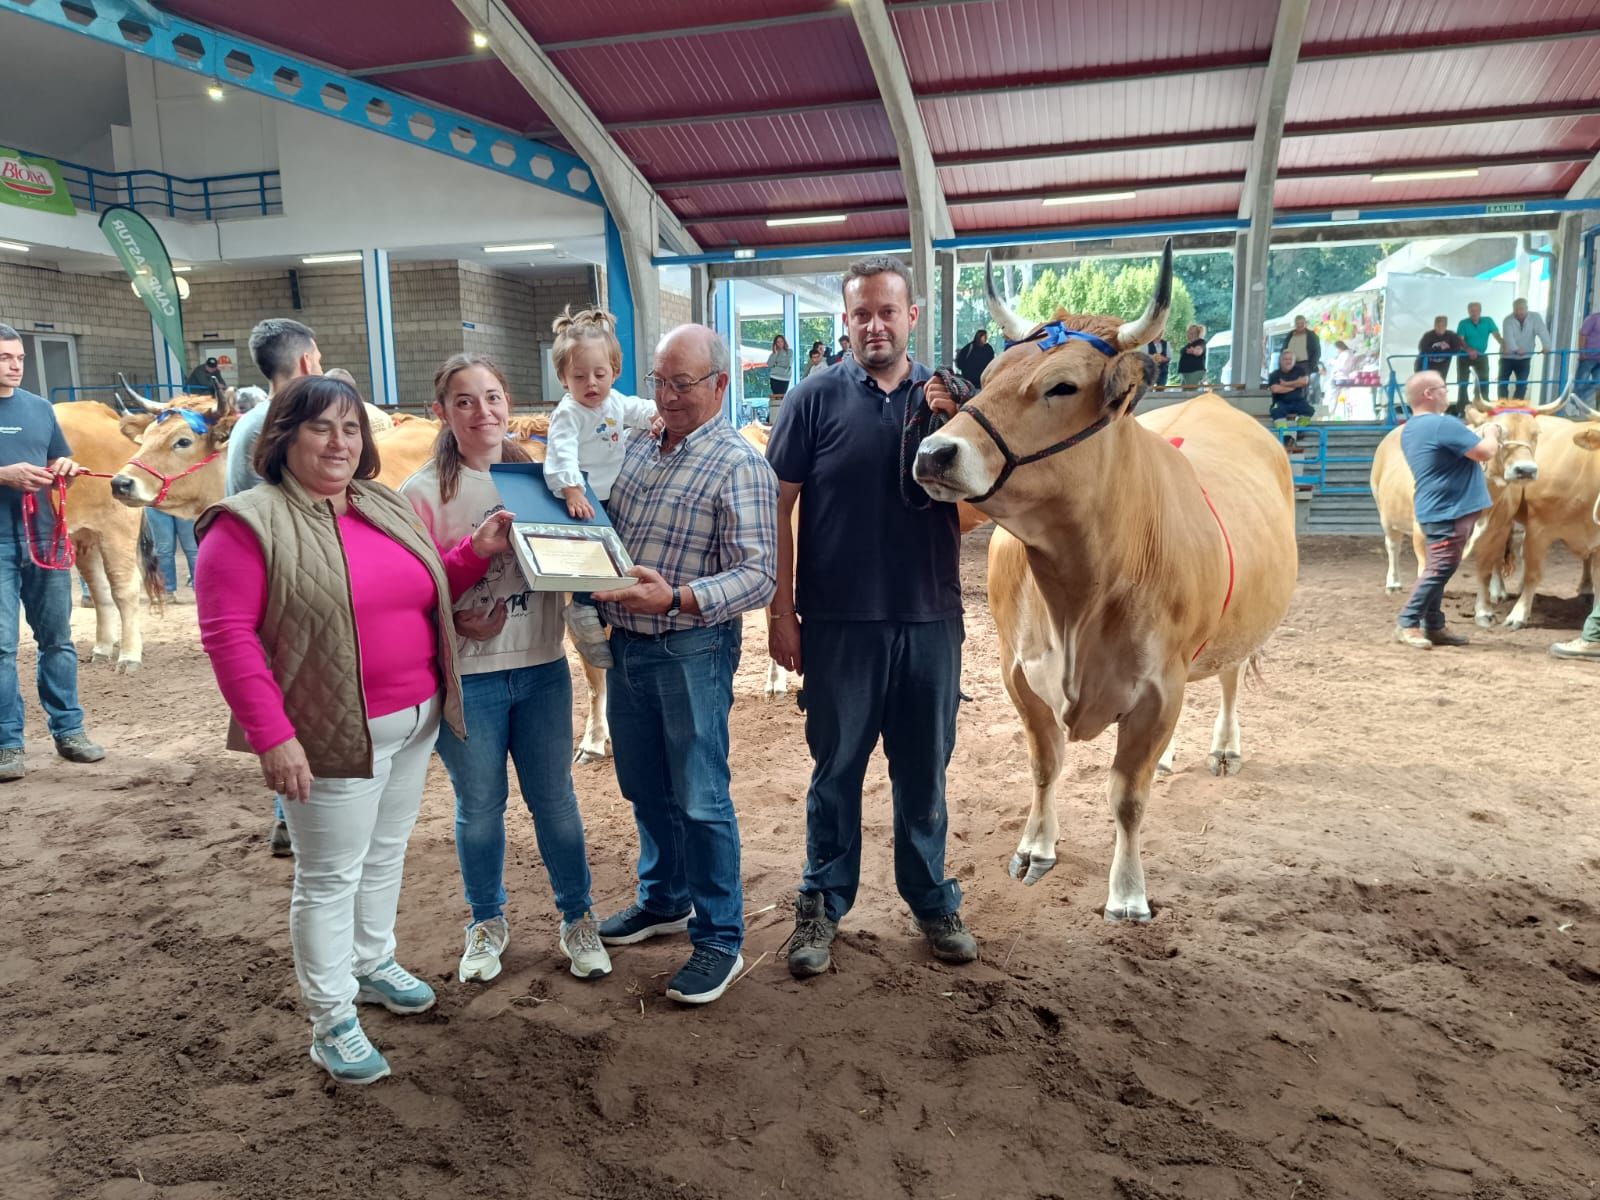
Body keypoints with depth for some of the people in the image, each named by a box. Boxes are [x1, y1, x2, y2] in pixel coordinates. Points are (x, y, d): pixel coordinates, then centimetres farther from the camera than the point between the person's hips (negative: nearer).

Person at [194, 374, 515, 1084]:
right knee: (331, 875, 4)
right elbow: (228, 636, -17)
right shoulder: (250, 523, -13)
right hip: (335, 734, -7)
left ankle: (372, 965, 42)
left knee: (387, 851, 21)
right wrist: (273, 737, -21)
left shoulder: (389, 509, 8)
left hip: (415, 723, 7)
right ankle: (331, 1020, 19)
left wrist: (478, 551, 0)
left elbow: (427, 592, 18)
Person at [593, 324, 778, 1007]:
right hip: (626, 643, 7)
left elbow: (758, 577, -18)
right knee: (645, 788, 18)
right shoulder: (638, 450, 10)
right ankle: (663, 901, 38)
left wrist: (676, 598, -30)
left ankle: (719, 939, 16)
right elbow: (608, 533, 19)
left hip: (691, 650, -7)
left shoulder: (739, 464, -12)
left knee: (700, 800, 2)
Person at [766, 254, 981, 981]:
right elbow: (778, 506, -1)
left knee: (924, 770, 14)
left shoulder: (951, 397, 5)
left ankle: (933, 901, 31)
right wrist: (781, 612, -5)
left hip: (930, 621, 2)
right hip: (838, 624, -2)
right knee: (836, 768, 10)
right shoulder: (817, 399, -1)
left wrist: (953, 424, -14)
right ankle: (822, 905, 26)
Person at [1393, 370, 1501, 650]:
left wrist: (1480, 435, 20)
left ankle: (1433, 627, 17)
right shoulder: (1443, 424, -18)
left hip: (1437, 510, 10)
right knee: (1440, 569, -9)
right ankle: (1407, 625, -6)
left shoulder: (1410, 429, 14)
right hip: (1449, 511, -10)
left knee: (1438, 569, 13)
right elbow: (1486, 452, -15)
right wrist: (1491, 433, 5)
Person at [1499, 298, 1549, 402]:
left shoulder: (1535, 317, -6)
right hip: (1508, 357, -1)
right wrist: (1516, 349, -46)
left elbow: (1542, 331, -19)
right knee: (1503, 382, 4)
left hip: (1524, 358, 1)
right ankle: (1503, 403, 14)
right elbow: (1508, 337, -28)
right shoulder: (1508, 321, -12)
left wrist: (1546, 346, -36)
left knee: (1522, 383, -2)